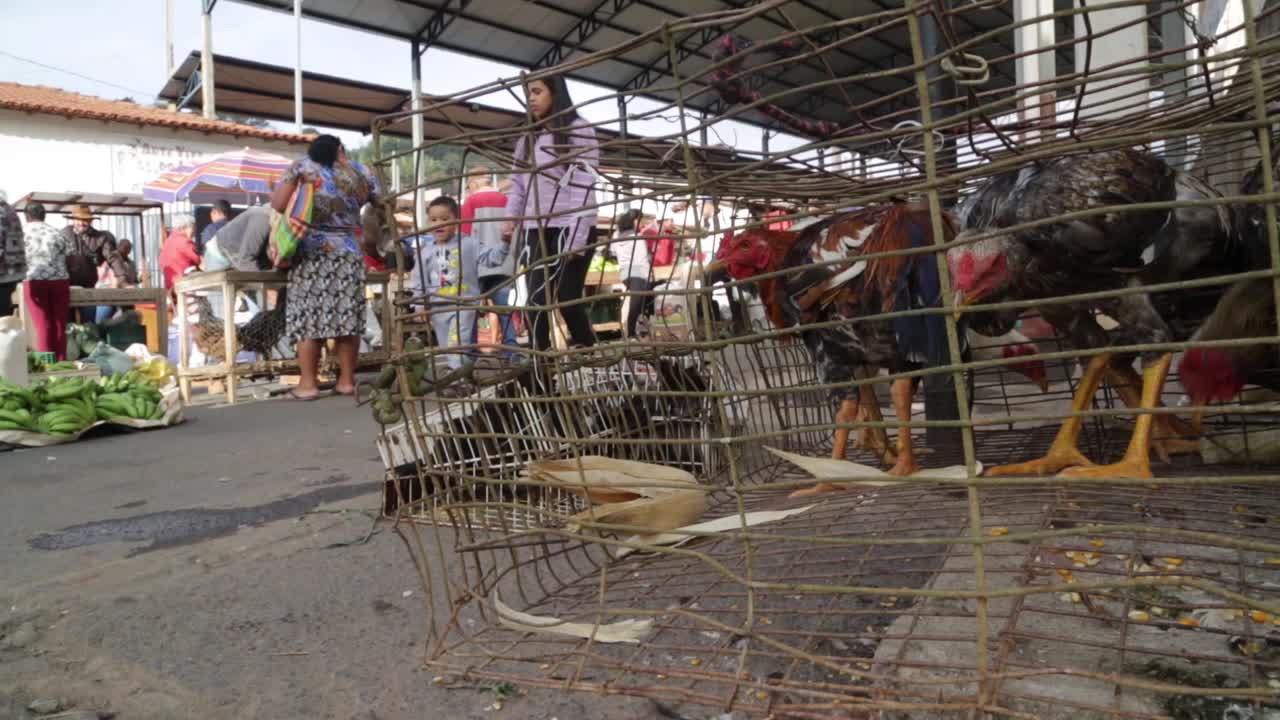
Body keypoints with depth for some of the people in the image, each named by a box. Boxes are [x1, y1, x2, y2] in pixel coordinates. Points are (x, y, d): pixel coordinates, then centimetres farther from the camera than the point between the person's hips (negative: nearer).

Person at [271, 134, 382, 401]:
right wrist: (373, 241, 25)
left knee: (308, 316, 0)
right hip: (350, 253, 2)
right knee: (348, 316, 5)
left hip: (311, 253, -2)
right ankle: (347, 380, 9)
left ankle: (308, 384, 1)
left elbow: (278, 206, -4)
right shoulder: (360, 172, 8)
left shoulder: (302, 166, 2)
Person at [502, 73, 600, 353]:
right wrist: (510, 218, 0)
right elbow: (518, 183, 17)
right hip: (536, 230, 5)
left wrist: (577, 237, -17)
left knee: (567, 297, -6)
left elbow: (583, 185, -9)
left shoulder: (579, 129, 0)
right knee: (536, 300, -3)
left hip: (570, 227, -5)